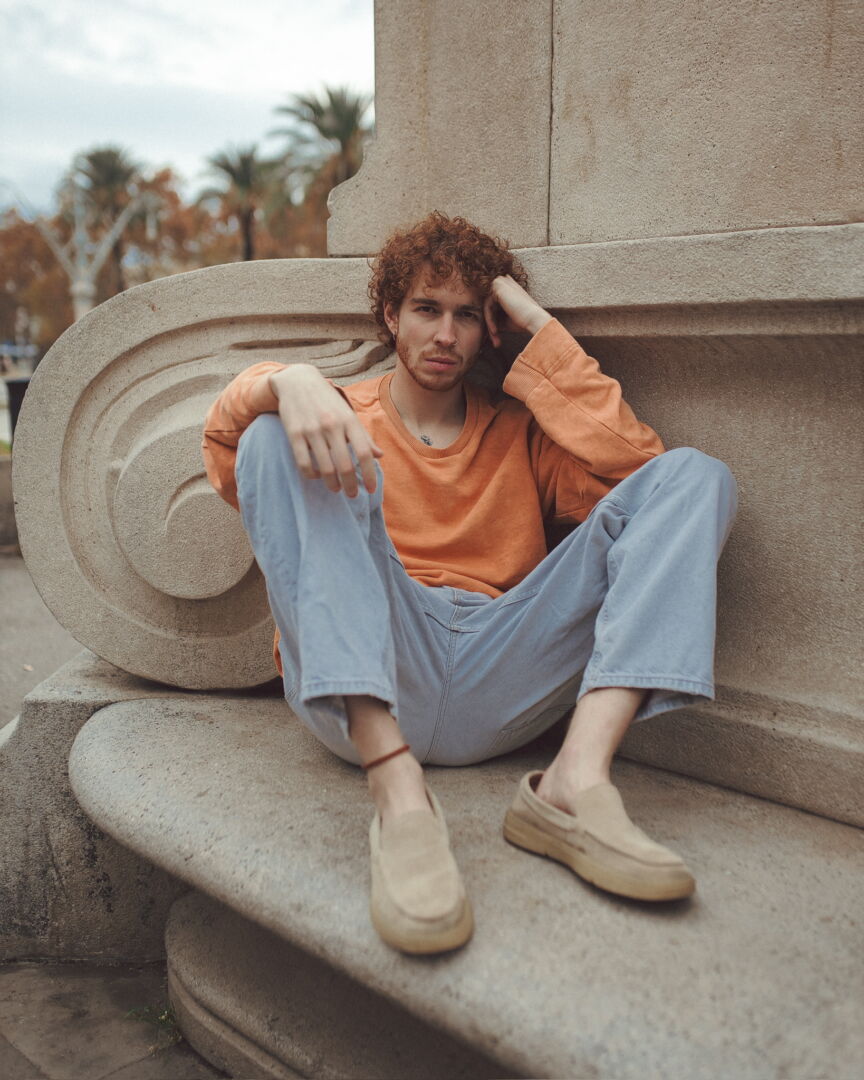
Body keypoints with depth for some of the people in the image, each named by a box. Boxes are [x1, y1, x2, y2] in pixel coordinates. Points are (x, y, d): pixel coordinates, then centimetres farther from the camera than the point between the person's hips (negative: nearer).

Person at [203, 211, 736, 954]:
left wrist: (537, 324, 7)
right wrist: (290, 381, -24)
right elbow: (226, 441, -1)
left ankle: (577, 779, -28)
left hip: (500, 691, 2)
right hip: (361, 685, -1)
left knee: (694, 476, -4)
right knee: (280, 438, -18)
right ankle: (397, 791, -34)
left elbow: (631, 466, 3)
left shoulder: (518, 433, 24)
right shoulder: (341, 417, 19)